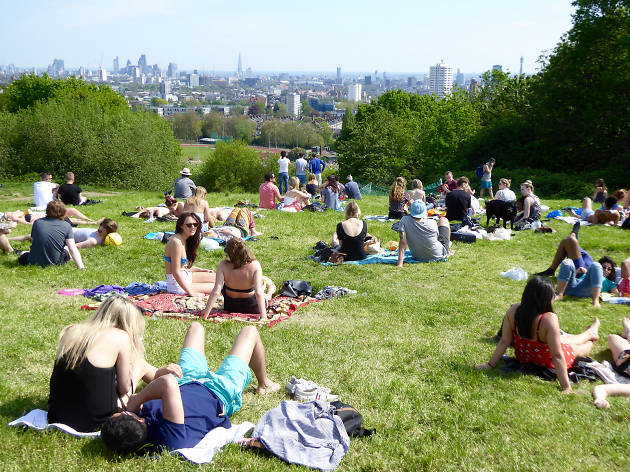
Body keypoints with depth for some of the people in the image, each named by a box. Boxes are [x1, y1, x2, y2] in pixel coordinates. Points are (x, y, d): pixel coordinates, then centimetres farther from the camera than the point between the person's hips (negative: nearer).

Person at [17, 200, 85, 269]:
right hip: (54, 262, -4)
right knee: (66, 250, 28)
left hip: (34, 262, 4)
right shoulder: (66, 226, -7)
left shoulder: (37, 222, 0)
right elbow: (73, 249, -14)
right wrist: (82, 267, -16)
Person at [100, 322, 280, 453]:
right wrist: (135, 401, -51)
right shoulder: (172, 437, -51)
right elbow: (169, 384, -64)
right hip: (221, 392, -5)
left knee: (196, 326, 27)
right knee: (250, 331, 13)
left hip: (185, 381, 6)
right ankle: (264, 384, 45)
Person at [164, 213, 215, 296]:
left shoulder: (185, 240, 5)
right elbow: (176, 272, -26)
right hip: (177, 284, -10)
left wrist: (201, 270, 16)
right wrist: (191, 292, -23)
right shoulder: (176, 242, -25)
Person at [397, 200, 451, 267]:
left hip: (418, 257, 2)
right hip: (438, 255, -2)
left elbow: (402, 242, -29)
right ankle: (447, 252, 35)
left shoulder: (405, 220, -24)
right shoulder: (432, 223, -23)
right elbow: (436, 237, -3)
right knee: (443, 220, 18)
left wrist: (400, 263, -29)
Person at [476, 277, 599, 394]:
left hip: (523, 357, 5)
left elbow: (504, 341, -17)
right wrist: (566, 387, -26)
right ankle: (590, 334, 61)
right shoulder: (549, 319, -38)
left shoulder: (513, 310, -24)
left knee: (564, 339, 33)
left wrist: (491, 364, -7)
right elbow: (557, 356, -33)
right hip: (547, 362, -5)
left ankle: (588, 334, 62)